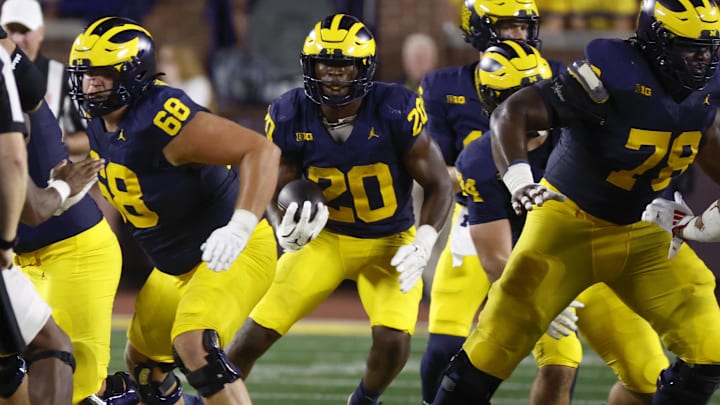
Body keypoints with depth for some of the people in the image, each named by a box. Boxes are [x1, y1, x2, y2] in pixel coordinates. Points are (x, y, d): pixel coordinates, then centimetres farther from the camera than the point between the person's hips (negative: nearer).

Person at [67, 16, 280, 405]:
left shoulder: (162, 118, -30)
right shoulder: (99, 118, -3)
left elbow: (261, 151, -36)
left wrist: (241, 226, -46)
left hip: (233, 252, -10)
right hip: (178, 266, 10)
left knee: (194, 345, -31)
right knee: (142, 359, 20)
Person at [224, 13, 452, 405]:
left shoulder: (396, 112, -23)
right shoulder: (291, 117, -16)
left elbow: (438, 185, -13)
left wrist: (423, 244, -28)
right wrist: (285, 232, -26)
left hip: (391, 243, -2)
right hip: (325, 237, 2)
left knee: (392, 342, -20)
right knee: (256, 333, -8)